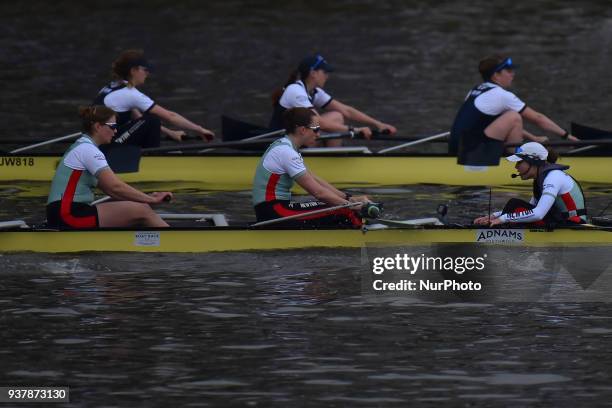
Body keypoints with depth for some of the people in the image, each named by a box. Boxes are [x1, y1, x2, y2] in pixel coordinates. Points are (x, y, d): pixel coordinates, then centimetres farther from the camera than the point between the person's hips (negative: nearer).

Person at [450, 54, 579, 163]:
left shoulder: (477, 91, 19)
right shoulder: (501, 95, -8)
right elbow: (537, 118, -1)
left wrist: (533, 138, 26)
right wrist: (566, 135, 7)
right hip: (470, 154, -9)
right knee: (514, 117, -13)